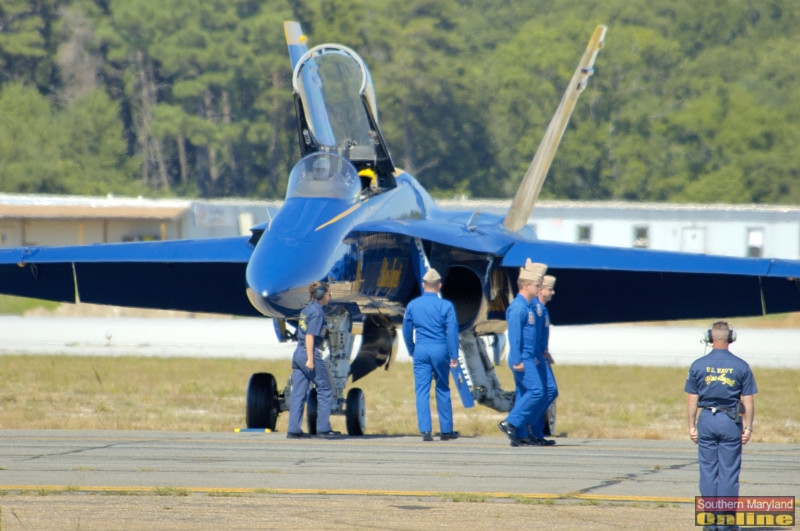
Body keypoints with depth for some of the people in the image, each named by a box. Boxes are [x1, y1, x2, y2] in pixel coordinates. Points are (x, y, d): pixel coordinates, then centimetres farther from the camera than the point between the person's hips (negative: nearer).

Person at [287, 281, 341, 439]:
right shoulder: (317, 311, -10)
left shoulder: (306, 310, 17)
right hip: (311, 354, -8)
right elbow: (310, 336, -16)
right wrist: (310, 359, -19)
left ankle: (294, 430, 2)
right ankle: (323, 428, 3)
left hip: (298, 353, 8)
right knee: (325, 390, 3)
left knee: (298, 394, 5)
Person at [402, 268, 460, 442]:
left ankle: (425, 430, -7)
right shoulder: (446, 306, -6)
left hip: (421, 350, 1)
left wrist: (412, 351, 23)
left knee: (422, 391, 2)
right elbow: (452, 332, -7)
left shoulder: (412, 305, 2)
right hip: (440, 350, -1)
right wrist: (454, 356, -3)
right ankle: (446, 430, 16)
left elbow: (406, 331, 9)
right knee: (443, 390, 10)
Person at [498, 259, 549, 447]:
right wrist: (517, 361, -22)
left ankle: (520, 436, 8)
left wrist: (534, 357, 22)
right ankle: (510, 423, -13)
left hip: (527, 359, 10)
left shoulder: (527, 307, 17)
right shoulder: (517, 307, -14)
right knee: (536, 391, -15)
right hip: (522, 359, -10)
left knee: (523, 394, 8)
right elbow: (514, 335, -19)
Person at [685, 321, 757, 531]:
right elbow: (748, 401, -2)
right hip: (731, 422, -1)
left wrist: (692, 426, 8)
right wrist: (748, 427, 5)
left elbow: (692, 399, 1)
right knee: (729, 472, 2)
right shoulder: (741, 366, -2)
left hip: (707, 420, 1)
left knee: (708, 472, 5)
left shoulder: (698, 365, 0)